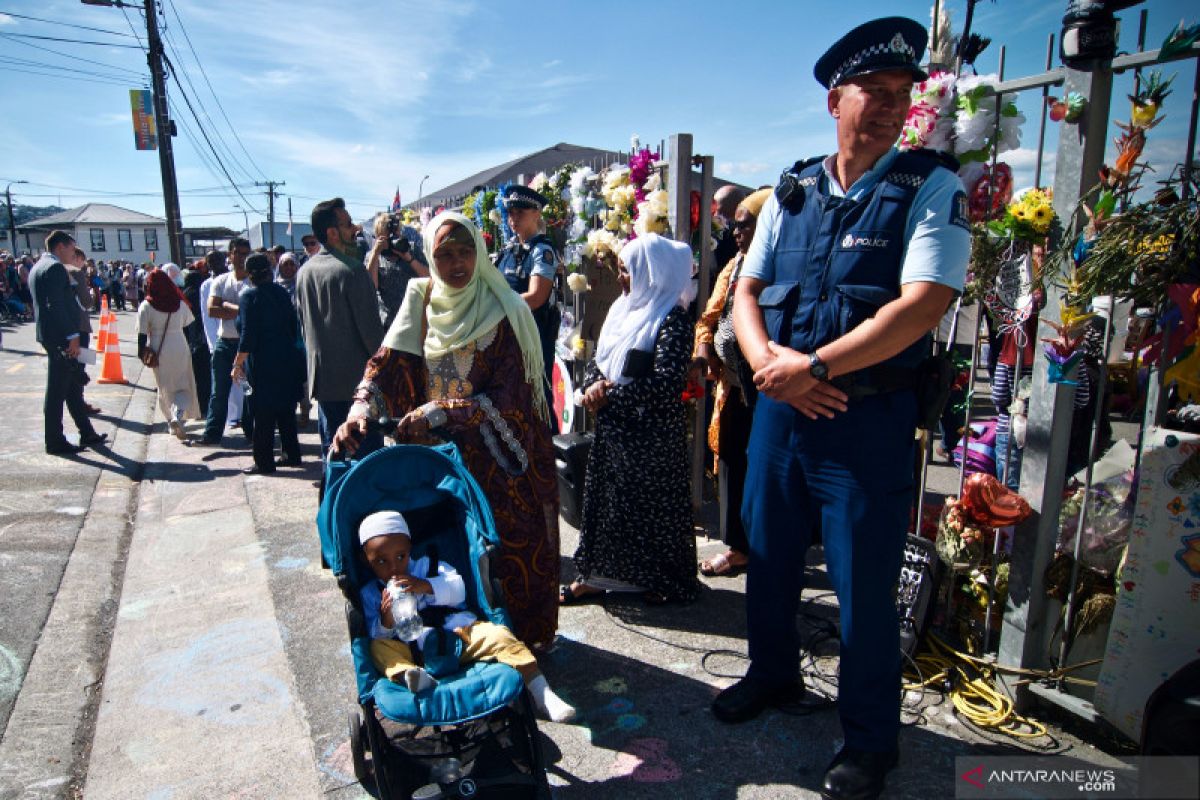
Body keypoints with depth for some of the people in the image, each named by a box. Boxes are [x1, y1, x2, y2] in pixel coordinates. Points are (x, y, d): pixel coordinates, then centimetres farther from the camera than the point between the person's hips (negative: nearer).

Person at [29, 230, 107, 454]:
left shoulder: (37, 267, 17)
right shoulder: (55, 268, -15)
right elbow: (57, 305, -22)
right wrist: (71, 336, -21)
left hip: (48, 334, 10)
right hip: (60, 337, -10)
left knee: (74, 385, 15)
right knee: (58, 390, -2)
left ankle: (87, 434, 22)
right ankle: (55, 442, 6)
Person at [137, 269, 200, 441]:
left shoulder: (146, 306, -8)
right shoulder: (180, 304, -3)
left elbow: (142, 333, -7)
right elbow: (189, 323, 8)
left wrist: (141, 352, 1)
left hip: (158, 351, 0)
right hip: (180, 349, 0)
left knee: (165, 388, 13)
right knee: (184, 385, 6)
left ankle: (172, 422, 15)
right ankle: (178, 416, -17)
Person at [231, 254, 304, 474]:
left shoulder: (249, 296, -10)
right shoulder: (281, 292, 7)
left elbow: (248, 335, -15)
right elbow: (294, 326, 12)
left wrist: (238, 364, -8)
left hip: (263, 364, -6)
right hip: (287, 360, 6)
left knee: (264, 414, 1)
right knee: (286, 410, 14)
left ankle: (264, 462, 6)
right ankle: (292, 454, 20)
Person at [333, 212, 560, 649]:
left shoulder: (503, 310, -10)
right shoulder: (421, 301, 3)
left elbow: (508, 396, -17)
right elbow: (386, 363, -3)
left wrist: (435, 414, -23)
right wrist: (360, 409, -22)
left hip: (495, 458, -4)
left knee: (506, 548, 4)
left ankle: (524, 635, 24)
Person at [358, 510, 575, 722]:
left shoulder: (427, 566, 14)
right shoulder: (370, 593, 15)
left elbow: (458, 590, -1)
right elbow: (374, 635, 7)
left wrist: (426, 586, -16)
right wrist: (385, 622, -15)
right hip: (411, 652, 1)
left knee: (496, 634, -22)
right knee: (379, 647, -22)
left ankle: (542, 694, -22)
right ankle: (408, 675, -49)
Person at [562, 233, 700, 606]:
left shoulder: (672, 320, -13)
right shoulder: (622, 309, 11)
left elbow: (664, 384, -23)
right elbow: (598, 358, 15)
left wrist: (610, 394, -17)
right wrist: (591, 384, -7)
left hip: (654, 433, -7)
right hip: (614, 428, 8)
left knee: (653, 503, 4)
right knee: (605, 497, 13)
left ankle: (662, 579, 21)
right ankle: (598, 573, 26)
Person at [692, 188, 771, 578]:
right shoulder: (733, 267, 14)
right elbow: (710, 316, 15)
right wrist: (704, 348, -2)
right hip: (732, 384, 8)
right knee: (731, 462, 13)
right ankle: (738, 547, 27)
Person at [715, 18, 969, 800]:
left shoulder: (932, 187, -4)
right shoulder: (792, 192, 8)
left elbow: (923, 303, -18)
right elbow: (747, 290, 6)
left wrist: (813, 366, -20)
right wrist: (768, 361, -14)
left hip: (869, 418, -4)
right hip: (780, 409, 5)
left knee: (864, 588, 6)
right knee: (769, 556, 18)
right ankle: (773, 672, 45)